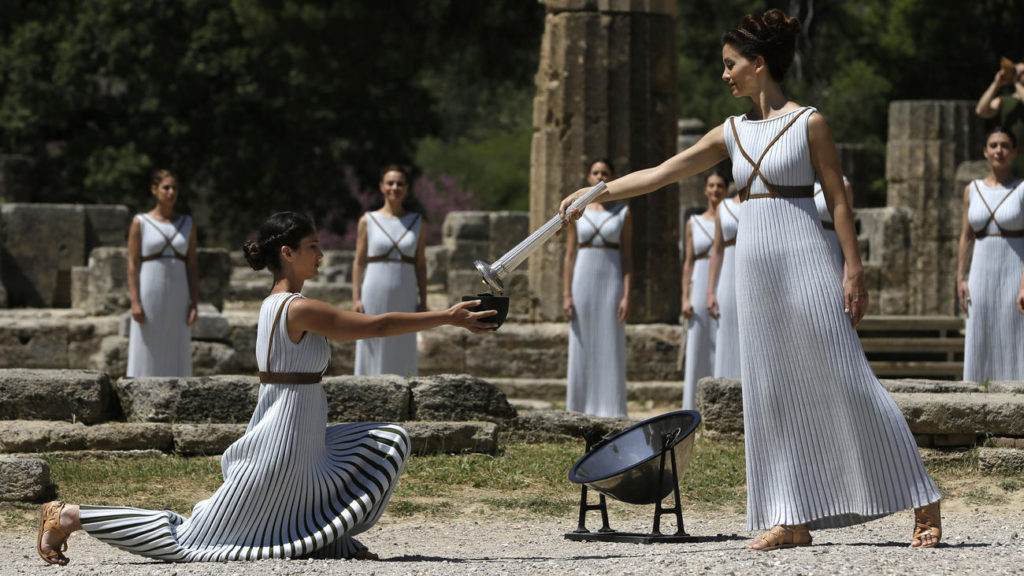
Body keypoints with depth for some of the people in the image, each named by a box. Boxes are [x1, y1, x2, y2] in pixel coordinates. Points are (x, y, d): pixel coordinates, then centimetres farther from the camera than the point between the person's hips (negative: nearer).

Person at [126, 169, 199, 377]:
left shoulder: (186, 224, 9)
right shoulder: (140, 223, 0)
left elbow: (192, 265, 8)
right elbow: (132, 264, -3)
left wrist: (194, 303, 1)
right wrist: (135, 302, -12)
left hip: (177, 297, 3)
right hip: (149, 296, -3)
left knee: (176, 357, 2)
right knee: (146, 357, -3)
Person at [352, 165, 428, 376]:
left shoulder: (416, 222, 8)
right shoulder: (368, 221, 2)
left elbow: (421, 264, 8)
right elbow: (359, 262, 3)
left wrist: (423, 301, 3)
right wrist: (356, 299, -5)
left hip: (404, 299, 2)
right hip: (375, 297, -2)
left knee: (402, 354, 2)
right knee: (372, 352, -1)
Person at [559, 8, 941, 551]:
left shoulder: (808, 123, -3)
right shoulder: (732, 132, 12)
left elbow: (838, 199, -5)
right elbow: (661, 173, 14)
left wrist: (854, 271, -10)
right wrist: (594, 195, 10)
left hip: (803, 262, -6)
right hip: (755, 268, 6)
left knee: (844, 382, -7)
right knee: (773, 392, 4)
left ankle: (922, 501, -1)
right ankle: (794, 521, 7)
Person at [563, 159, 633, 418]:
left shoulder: (623, 213, 4)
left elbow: (627, 257, 1)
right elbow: (569, 255, 6)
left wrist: (627, 296, -8)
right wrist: (566, 295, -2)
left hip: (612, 282, -1)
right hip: (583, 281, 1)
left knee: (611, 347, -4)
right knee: (582, 348, 1)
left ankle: (611, 411, -2)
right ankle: (581, 412, 5)